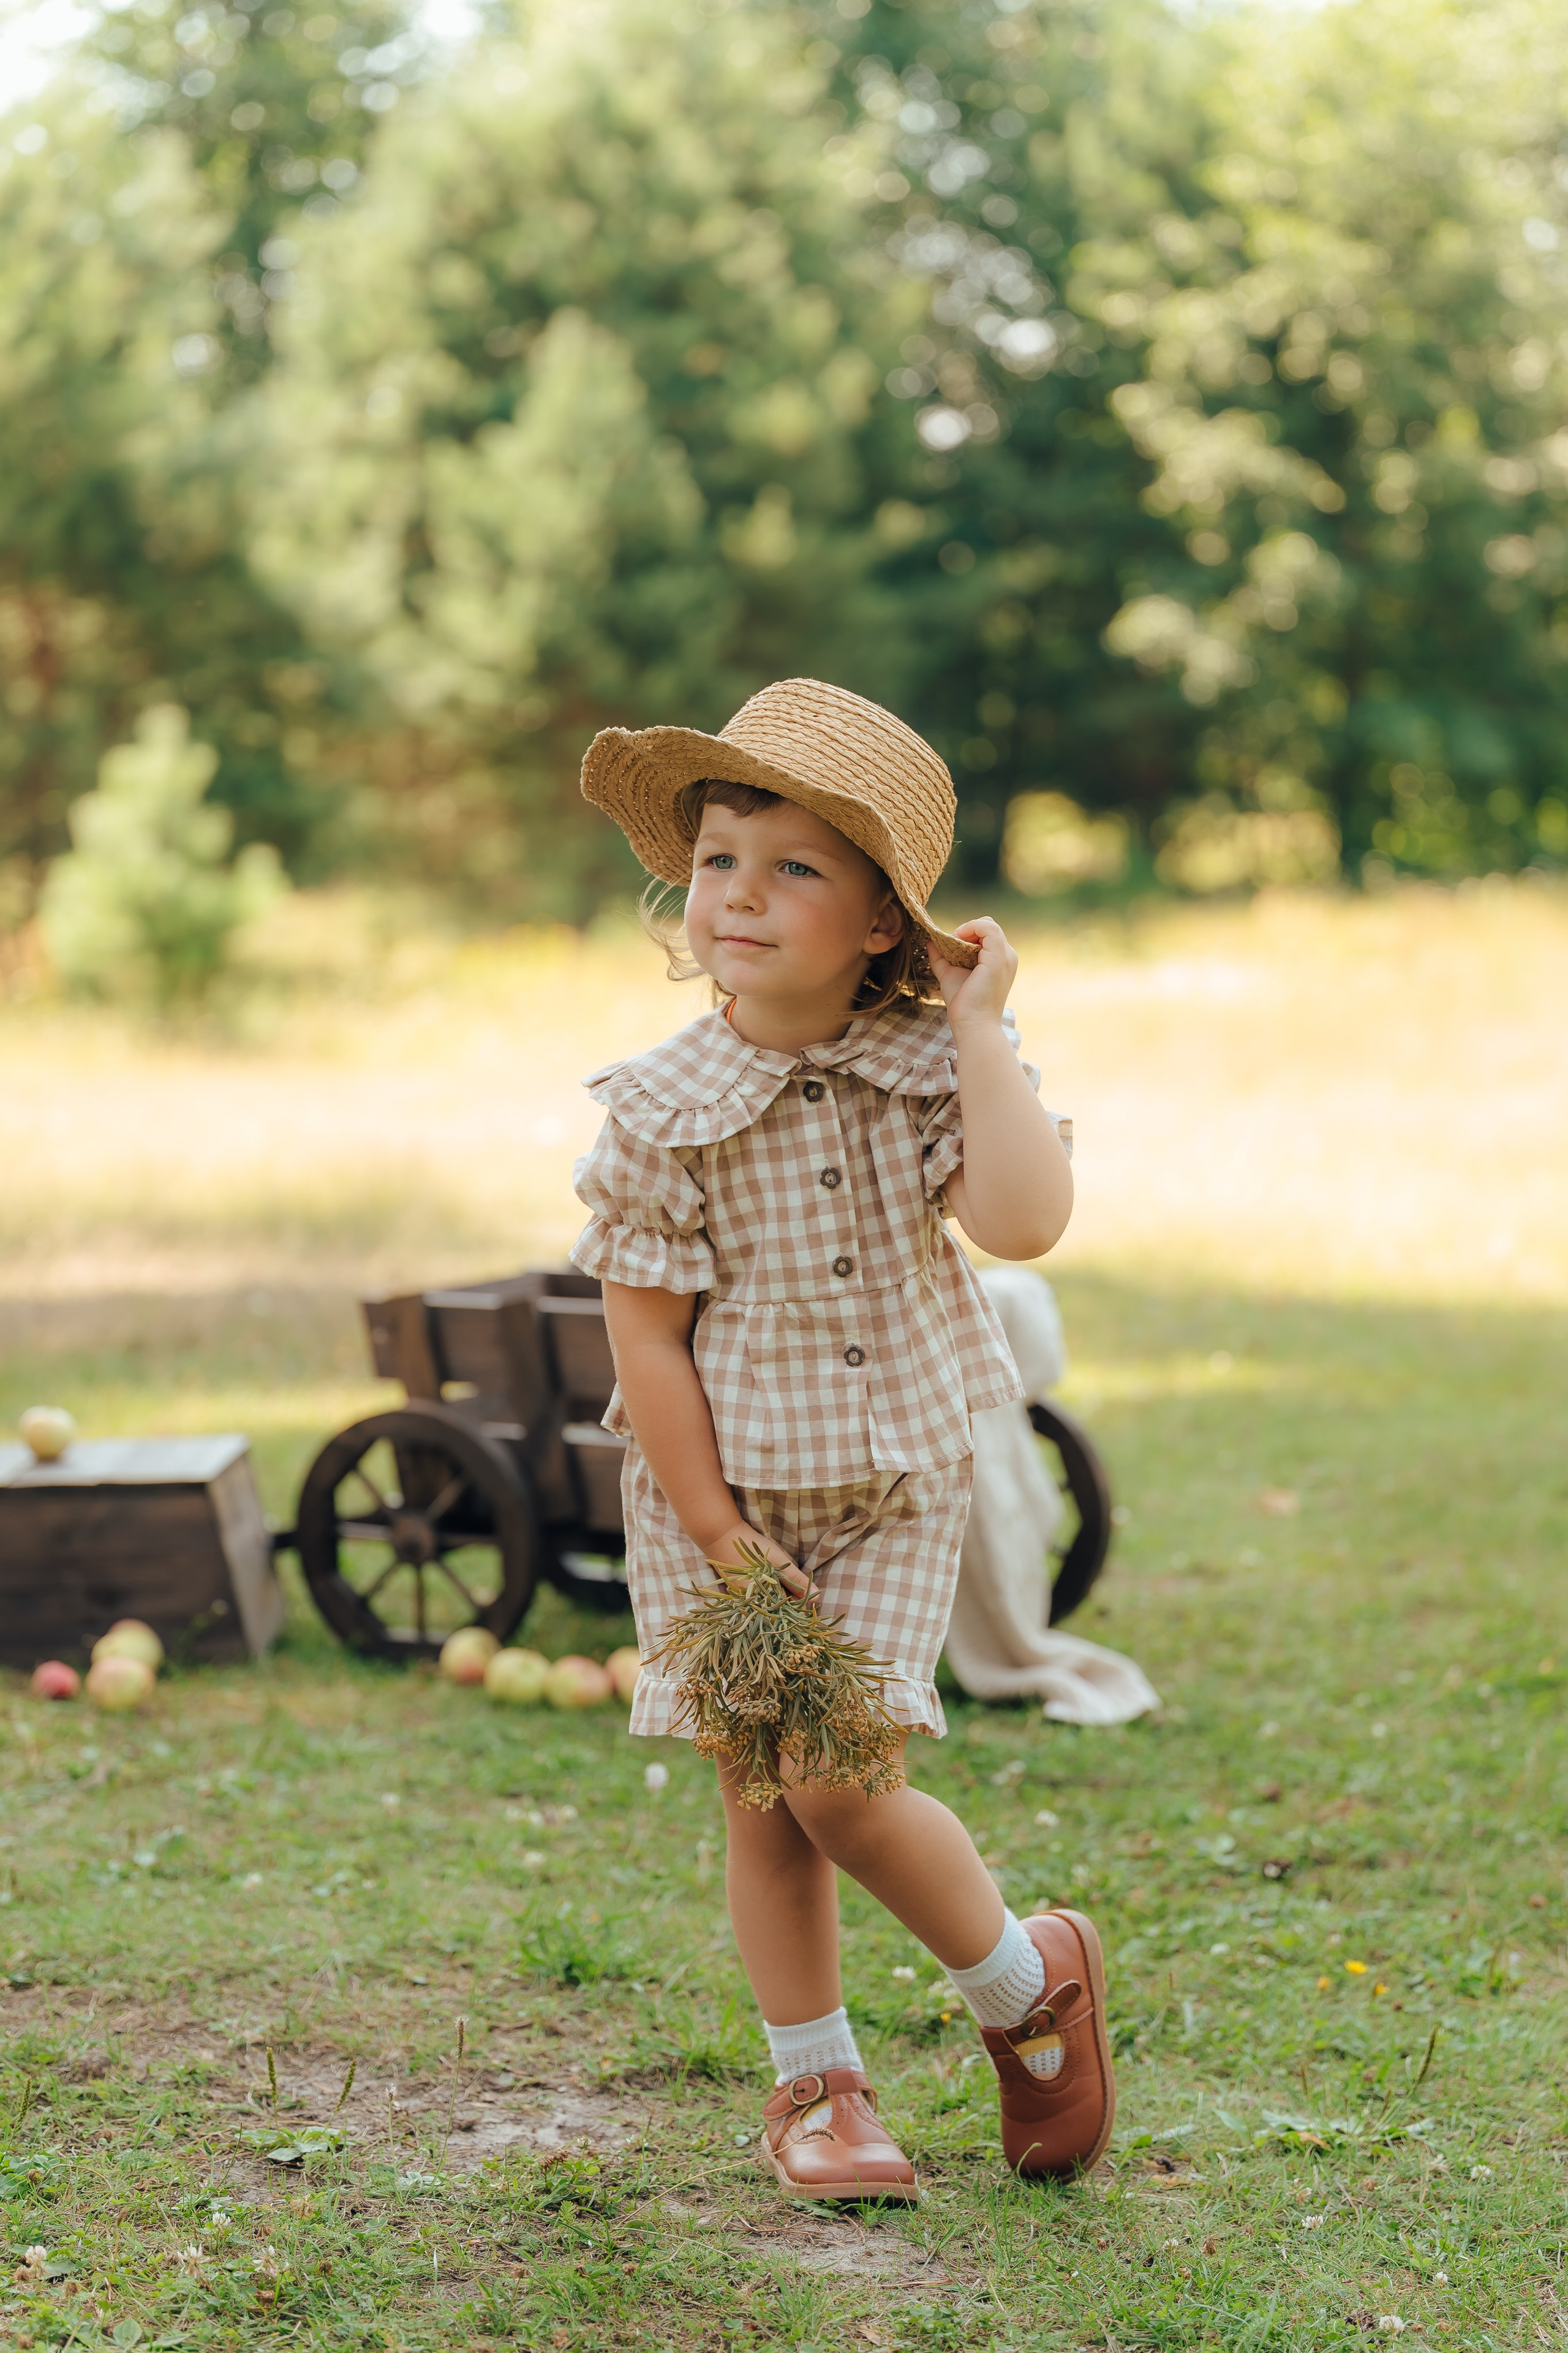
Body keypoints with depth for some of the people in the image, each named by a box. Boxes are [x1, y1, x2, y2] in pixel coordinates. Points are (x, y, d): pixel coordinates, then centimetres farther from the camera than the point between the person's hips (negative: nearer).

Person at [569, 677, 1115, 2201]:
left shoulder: (930, 1071, -8)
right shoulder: (659, 1115, -12)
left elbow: (1025, 1220, -26)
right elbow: (647, 1337, -9)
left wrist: (978, 1026, -22)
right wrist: (718, 1534, -10)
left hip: (894, 1496, 0)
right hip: (718, 1492, 1)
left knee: (838, 1783, -11)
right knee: (762, 1803, 5)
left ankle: (1028, 1981, 15)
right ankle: (815, 2089, 23)